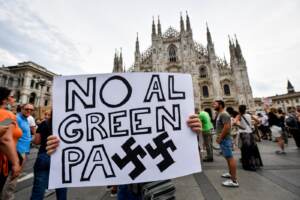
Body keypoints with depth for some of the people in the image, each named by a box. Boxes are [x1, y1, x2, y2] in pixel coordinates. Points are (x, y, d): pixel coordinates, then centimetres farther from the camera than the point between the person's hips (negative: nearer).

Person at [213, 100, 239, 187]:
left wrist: (220, 138, -20)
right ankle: (231, 173, 35)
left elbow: (227, 127, -26)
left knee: (230, 158, -4)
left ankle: (234, 181, 4)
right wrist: (219, 137, 14)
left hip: (225, 139, -11)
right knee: (228, 157, 20)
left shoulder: (223, 114, -18)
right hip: (223, 139, 11)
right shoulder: (220, 114, 14)